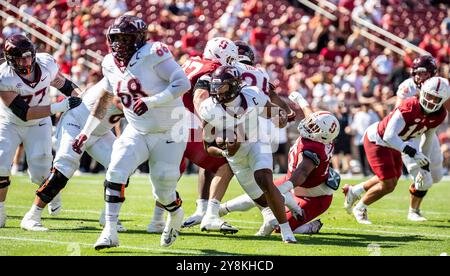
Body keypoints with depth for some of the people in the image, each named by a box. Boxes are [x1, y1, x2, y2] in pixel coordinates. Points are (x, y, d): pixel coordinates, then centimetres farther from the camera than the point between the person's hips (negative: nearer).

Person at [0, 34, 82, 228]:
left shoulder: (46, 63, -19)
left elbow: (63, 83, 3)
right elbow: (24, 113, -33)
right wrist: (60, 107, -38)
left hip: (39, 125, 2)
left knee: (40, 174, -4)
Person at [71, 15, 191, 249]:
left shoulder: (152, 54, -21)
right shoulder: (110, 64, 0)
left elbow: (183, 83, -25)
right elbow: (104, 99, 15)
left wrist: (150, 101, -33)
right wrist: (85, 132, 15)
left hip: (169, 133, -5)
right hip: (137, 132, 5)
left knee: (163, 192, 2)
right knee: (116, 172, -17)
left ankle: (176, 215, 38)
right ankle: (110, 232, -13)